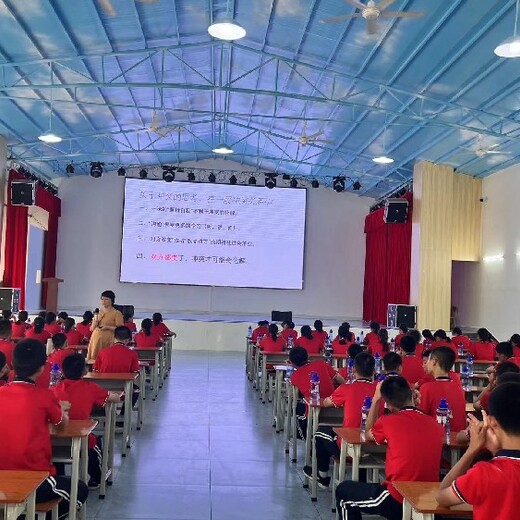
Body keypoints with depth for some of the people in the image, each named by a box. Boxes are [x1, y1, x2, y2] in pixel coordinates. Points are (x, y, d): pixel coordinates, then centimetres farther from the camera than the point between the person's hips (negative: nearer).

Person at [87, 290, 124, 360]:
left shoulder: (116, 313, -2)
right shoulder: (98, 312, 15)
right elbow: (91, 329, 19)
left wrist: (108, 327, -16)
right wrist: (94, 324, -2)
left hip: (108, 341, -5)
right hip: (96, 339, 5)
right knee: (94, 360, -1)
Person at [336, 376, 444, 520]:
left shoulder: (388, 422, -10)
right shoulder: (435, 425, 0)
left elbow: (368, 434, 13)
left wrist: (376, 399, 15)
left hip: (398, 501, -6)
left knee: (343, 490, 18)